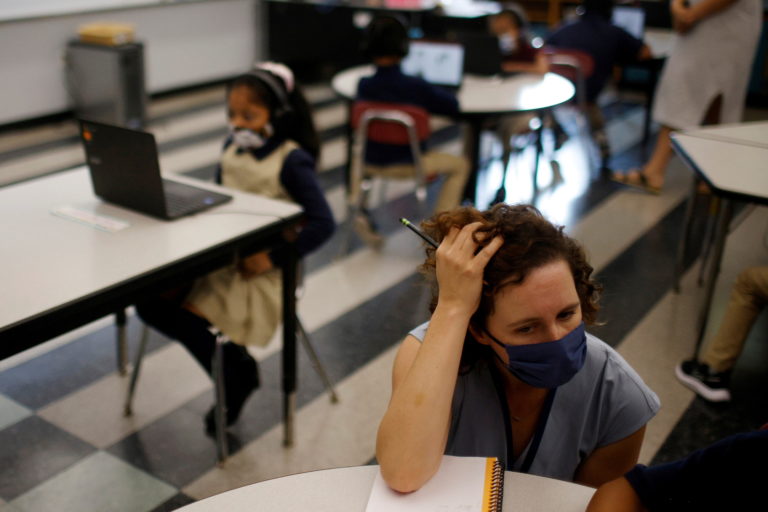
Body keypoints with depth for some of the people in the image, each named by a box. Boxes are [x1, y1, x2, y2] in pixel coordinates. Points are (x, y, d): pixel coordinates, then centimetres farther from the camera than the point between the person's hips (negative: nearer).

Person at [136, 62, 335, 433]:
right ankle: (232, 359, 8)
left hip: (258, 267, -7)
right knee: (150, 302, -6)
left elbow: (322, 223, -20)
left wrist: (273, 258, -22)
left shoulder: (292, 161, -14)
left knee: (188, 316, -20)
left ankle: (236, 375, 8)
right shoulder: (232, 148, 7)